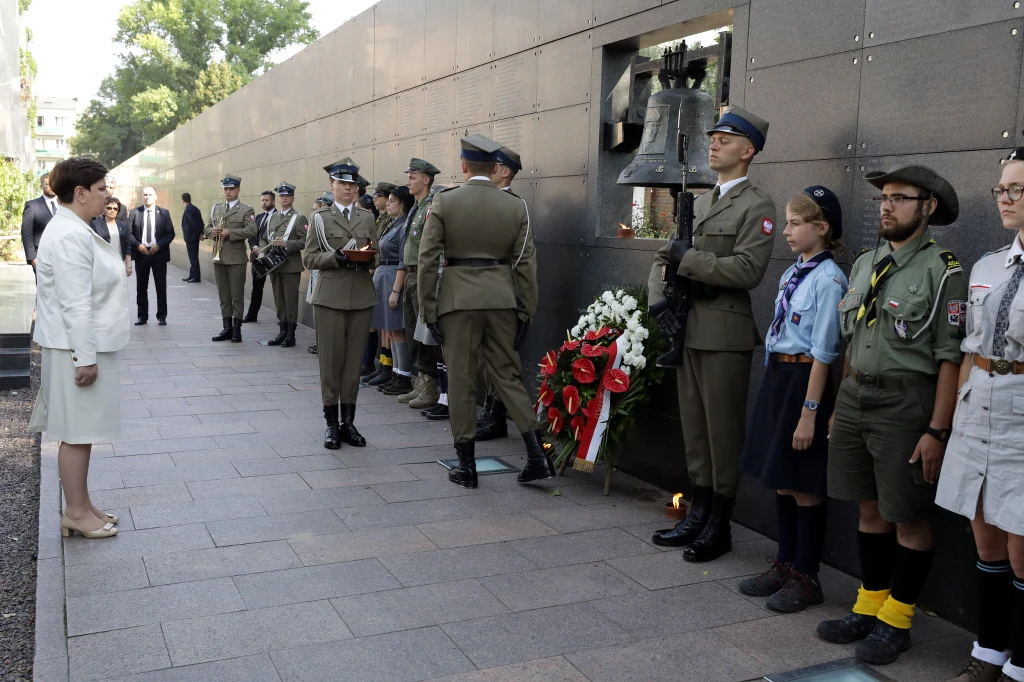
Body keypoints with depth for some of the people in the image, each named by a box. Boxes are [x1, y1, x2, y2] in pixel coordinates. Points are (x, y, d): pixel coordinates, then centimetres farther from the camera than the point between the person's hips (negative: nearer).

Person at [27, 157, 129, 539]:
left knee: (81, 431, 15)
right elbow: (75, 304, -23)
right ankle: (75, 514, 11)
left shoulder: (74, 230, 14)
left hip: (88, 345, 10)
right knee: (77, 432, 0)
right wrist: (85, 358, -22)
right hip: (78, 348, -10)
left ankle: (80, 505, 25)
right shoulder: (70, 236, -19)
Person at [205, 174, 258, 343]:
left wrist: (230, 232, -20)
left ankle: (237, 329, 5)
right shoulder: (215, 209, 16)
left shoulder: (246, 210, -1)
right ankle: (227, 327, 14)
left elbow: (251, 231, -14)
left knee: (237, 295, -1)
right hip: (218, 257, 5)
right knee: (223, 295, 8)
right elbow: (206, 229, 16)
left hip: (236, 258, -5)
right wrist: (212, 231, -7)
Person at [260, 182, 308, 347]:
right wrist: (264, 249, -1)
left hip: (291, 265, -6)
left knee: (291, 300, -2)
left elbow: (304, 241, -10)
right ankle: (282, 331, 16)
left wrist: (286, 244, -22)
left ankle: (291, 335, 3)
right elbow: (263, 238, 19)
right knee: (279, 299, 9)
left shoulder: (299, 218, -1)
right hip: (273, 264, 6)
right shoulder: (271, 218, 17)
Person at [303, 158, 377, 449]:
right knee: (331, 360, 0)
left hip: (361, 297, 2)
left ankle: (348, 422, 14)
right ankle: (332, 423, 9)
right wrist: (335, 257, -18)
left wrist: (367, 257, -9)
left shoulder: (367, 218, 12)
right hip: (330, 297, -2)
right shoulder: (320, 218, 5)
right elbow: (309, 258, 0)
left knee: (354, 361, 5)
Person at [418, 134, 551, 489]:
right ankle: (537, 455, 5)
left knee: (461, 381, 6)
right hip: (502, 297, 3)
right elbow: (526, 263, 3)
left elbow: (427, 259, -5)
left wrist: (429, 310, 0)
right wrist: (525, 311, 11)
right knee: (508, 374, 11)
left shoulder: (444, 201, -4)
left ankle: (466, 465, 13)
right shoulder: (516, 206, 3)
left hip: (458, 298, -2)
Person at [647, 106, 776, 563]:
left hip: (725, 334, -7)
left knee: (723, 433, 1)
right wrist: (659, 298, 0)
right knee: (694, 428, 13)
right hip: (689, 331, 7)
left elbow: (747, 270, -18)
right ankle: (698, 514, 25)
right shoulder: (699, 203, 18)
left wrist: (687, 261, -15)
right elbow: (664, 257, 18)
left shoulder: (757, 205, -6)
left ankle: (719, 526, 13)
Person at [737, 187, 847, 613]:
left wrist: (809, 411, -17)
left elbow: (823, 352, -17)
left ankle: (805, 578, 19)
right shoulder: (792, 274, 10)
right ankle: (785, 565, 32)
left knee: (804, 486, 4)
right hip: (778, 376, 8)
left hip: (806, 380, -8)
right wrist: (777, 384, 16)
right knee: (782, 481, 17)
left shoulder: (828, 279, -15)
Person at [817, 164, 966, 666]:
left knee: (909, 517, 5)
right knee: (870, 508, 15)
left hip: (906, 403, -6)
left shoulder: (942, 271, -9)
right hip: (855, 397, 7)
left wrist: (937, 430, -17)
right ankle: (868, 608, 27)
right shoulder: (865, 264, 12)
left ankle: (896, 622, 18)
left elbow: (950, 358, -14)